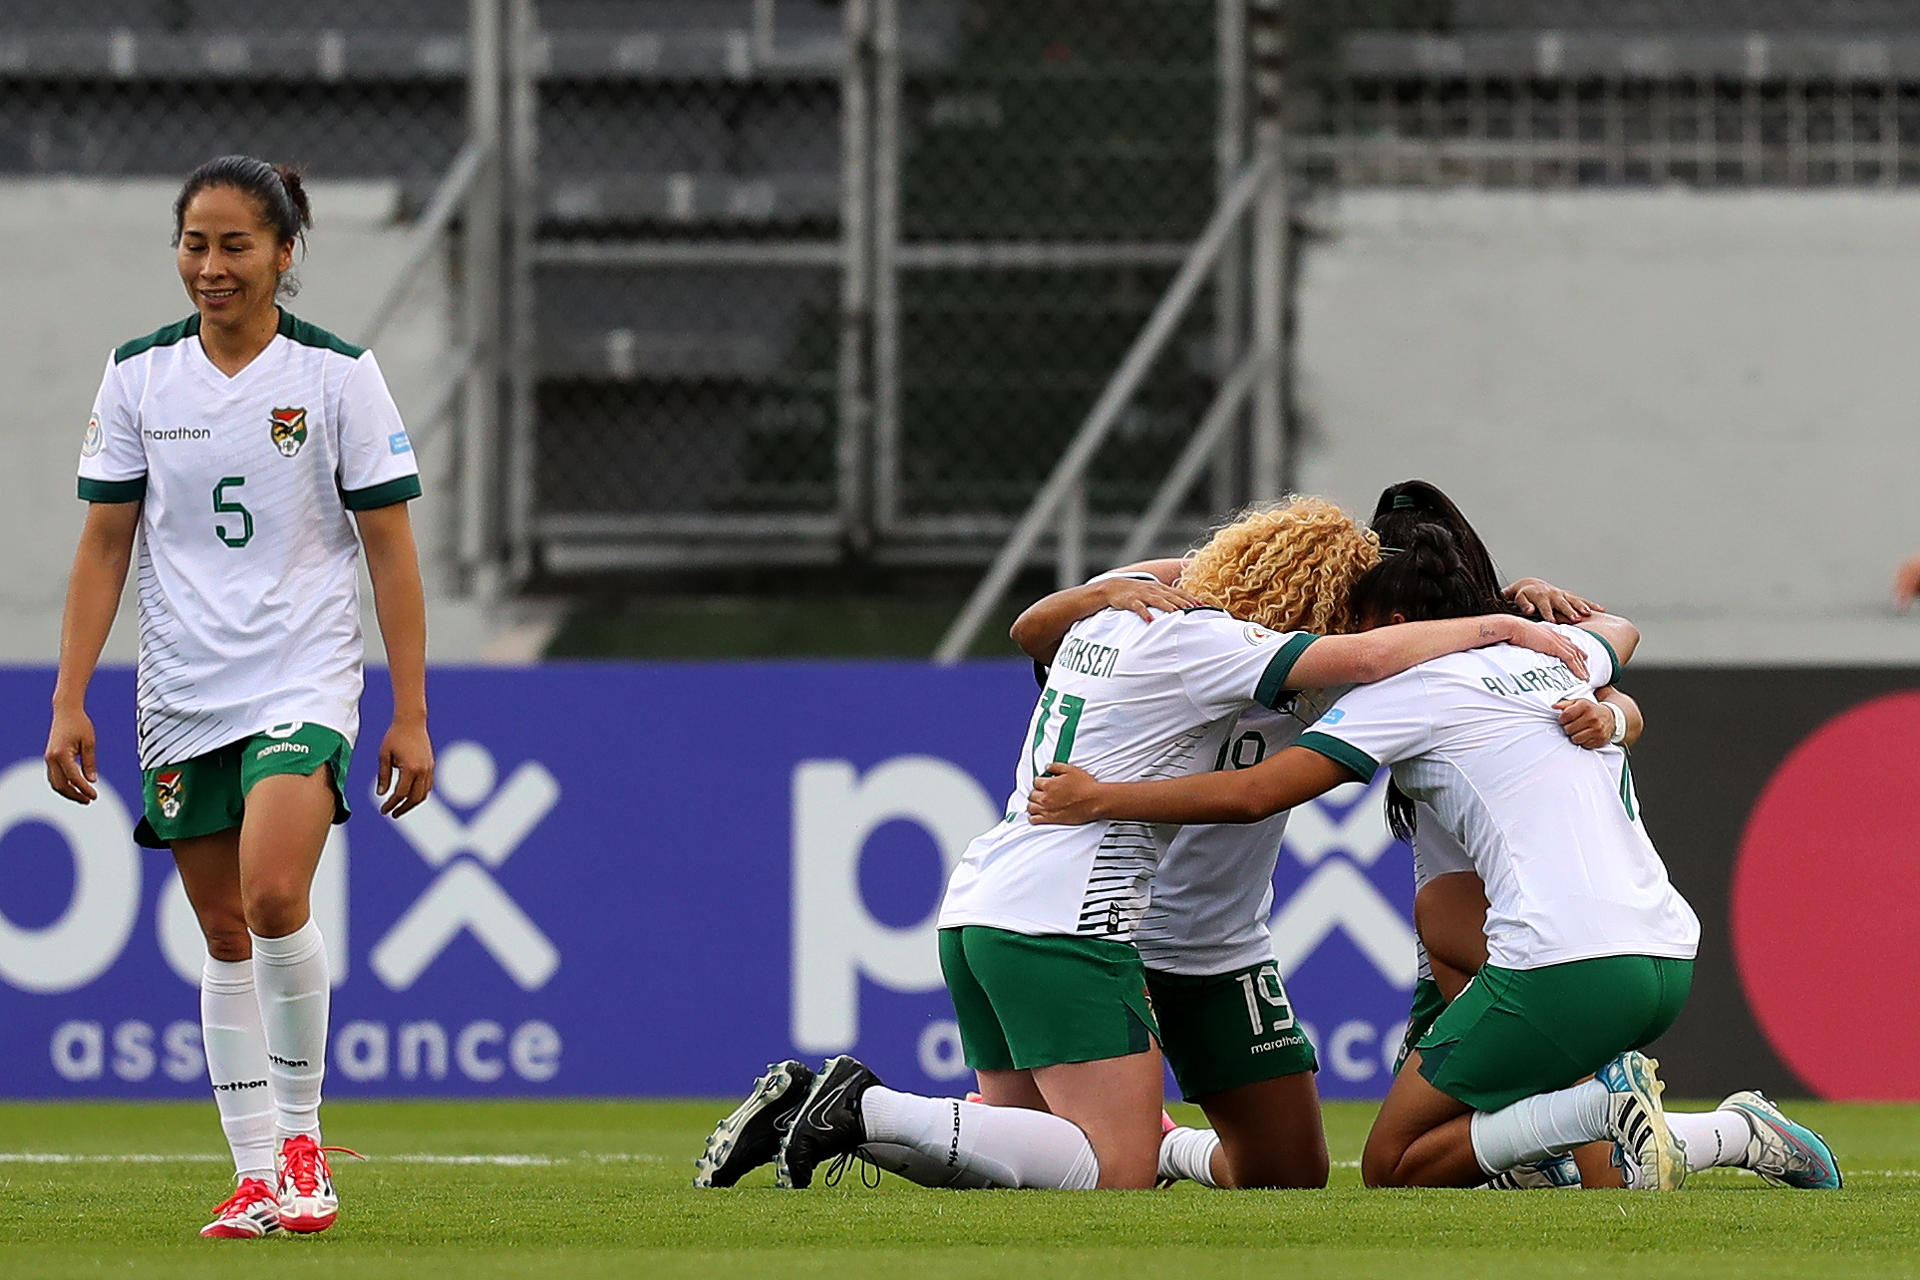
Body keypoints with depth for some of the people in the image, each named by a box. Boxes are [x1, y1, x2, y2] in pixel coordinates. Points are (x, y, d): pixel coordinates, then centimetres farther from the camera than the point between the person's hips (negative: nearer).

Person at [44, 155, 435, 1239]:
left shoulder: (338, 373, -4)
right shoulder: (140, 375, 4)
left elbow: (391, 548, -2)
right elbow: (104, 543, 8)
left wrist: (411, 713, -5)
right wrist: (69, 701, 3)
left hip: (306, 680, -4)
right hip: (182, 695, 4)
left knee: (273, 895, -23)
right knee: (225, 935, 5)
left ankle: (301, 1134, -6)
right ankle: (258, 1178, 10)